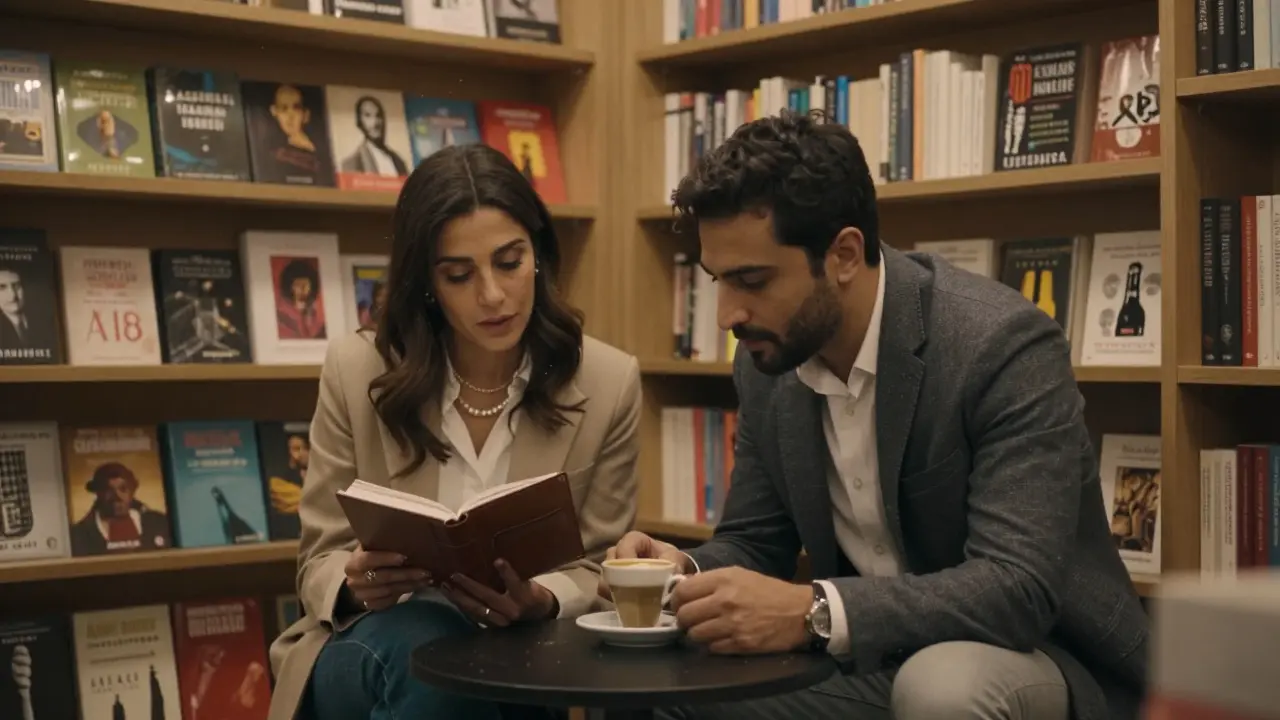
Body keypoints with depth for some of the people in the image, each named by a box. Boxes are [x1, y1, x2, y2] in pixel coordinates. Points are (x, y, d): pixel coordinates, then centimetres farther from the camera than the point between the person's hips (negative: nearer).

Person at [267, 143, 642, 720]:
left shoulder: (608, 382, -3)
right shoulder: (356, 371, -3)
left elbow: (597, 570, 2)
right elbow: (321, 562, 3)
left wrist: (537, 603, -22)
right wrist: (358, 584, -22)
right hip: (379, 641, 0)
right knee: (420, 639, -37)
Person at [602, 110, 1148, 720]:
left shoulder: (1004, 344, -23)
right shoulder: (766, 362, -2)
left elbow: (1019, 586, -29)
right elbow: (753, 542, 8)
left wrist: (814, 612, -39)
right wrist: (689, 572, -15)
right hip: (871, 662, 6)